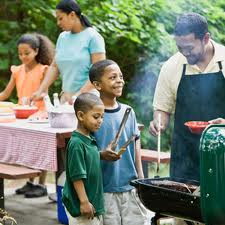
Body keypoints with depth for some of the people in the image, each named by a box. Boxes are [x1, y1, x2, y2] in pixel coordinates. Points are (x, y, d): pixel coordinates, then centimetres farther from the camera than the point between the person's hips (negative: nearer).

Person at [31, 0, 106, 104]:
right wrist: (40, 91, 1)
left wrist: (79, 94, -20)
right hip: (66, 96, 5)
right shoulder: (62, 37, 10)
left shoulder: (92, 37, -7)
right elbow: (54, 67, 13)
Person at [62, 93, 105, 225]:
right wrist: (84, 202, -20)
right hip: (81, 209, -9)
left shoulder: (91, 140, 8)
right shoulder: (76, 144, -19)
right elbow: (76, 176, -20)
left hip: (95, 205, 9)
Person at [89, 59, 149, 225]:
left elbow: (136, 149, 13)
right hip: (105, 191, -4)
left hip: (131, 188, 4)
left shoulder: (128, 112, 8)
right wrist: (102, 155, -24)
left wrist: (142, 182, 12)